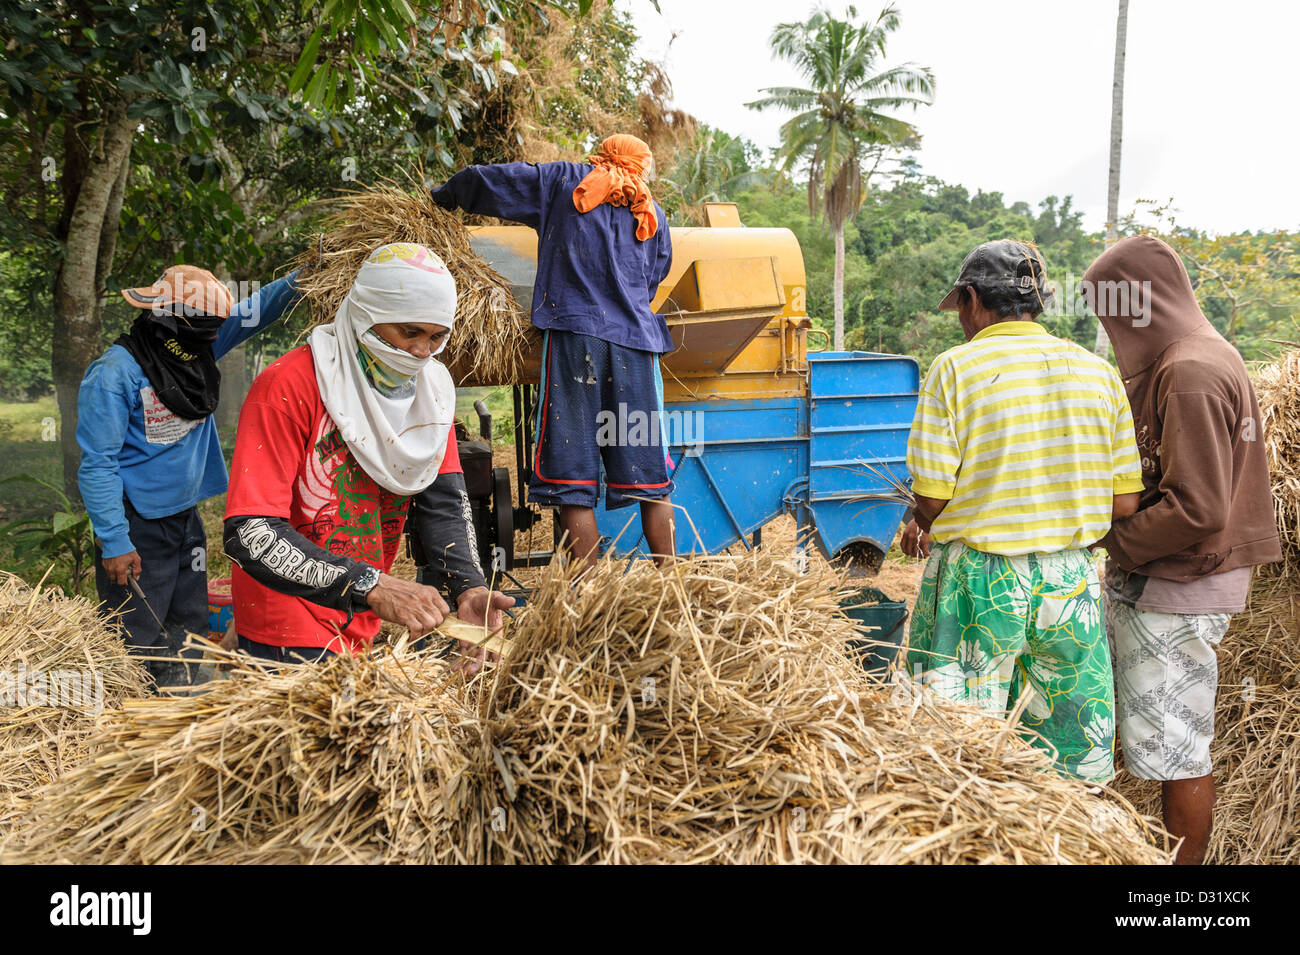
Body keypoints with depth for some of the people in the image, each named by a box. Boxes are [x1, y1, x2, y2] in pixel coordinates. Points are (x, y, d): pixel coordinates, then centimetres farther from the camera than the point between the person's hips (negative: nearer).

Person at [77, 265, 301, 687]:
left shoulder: (200, 349, 1)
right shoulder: (116, 373, -19)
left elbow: (254, 312, 4)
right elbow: (98, 463, -18)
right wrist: (113, 542, -18)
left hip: (187, 519, 7)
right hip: (137, 528, -7)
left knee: (189, 632, 16)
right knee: (141, 644, 0)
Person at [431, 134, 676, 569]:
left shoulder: (564, 181, 13)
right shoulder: (652, 214, 21)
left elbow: (484, 181, 14)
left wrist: (444, 196, 32)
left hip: (574, 333, -3)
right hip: (635, 339, 3)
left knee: (572, 477, -2)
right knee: (648, 475, 7)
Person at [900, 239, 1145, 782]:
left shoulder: (954, 368, -9)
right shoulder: (1098, 372, 4)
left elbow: (932, 495, -12)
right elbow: (1125, 501, 3)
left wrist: (924, 526, 9)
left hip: (977, 582, -4)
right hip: (1070, 584, 4)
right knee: (1074, 763, 18)